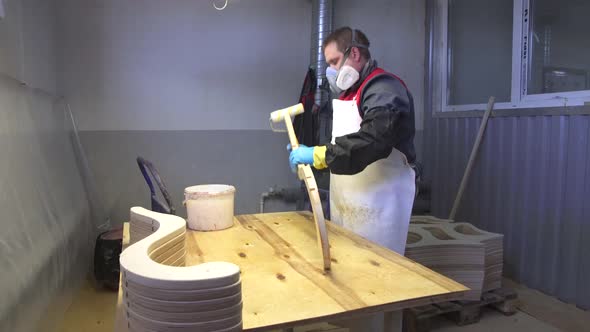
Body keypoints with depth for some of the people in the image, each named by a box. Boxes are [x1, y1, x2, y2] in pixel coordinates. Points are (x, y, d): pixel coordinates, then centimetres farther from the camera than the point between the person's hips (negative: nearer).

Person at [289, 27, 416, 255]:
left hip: (379, 200, -9)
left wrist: (317, 155, -24)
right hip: (346, 202, 9)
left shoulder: (384, 88, -13)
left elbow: (371, 141, -28)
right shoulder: (349, 92, 19)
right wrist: (308, 154, 6)